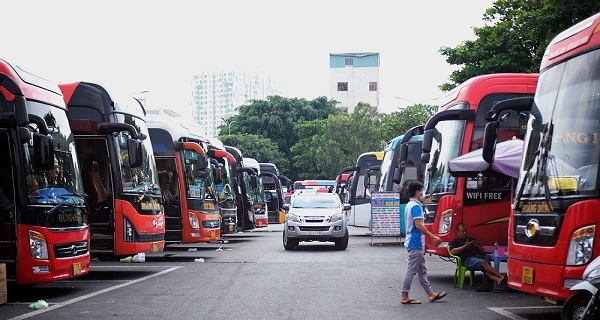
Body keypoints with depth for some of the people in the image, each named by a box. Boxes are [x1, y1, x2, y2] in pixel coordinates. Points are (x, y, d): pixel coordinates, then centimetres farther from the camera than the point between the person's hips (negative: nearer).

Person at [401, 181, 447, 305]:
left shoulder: (409, 205, 14)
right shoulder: (416, 206, -17)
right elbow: (419, 225, -23)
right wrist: (433, 237, -18)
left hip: (415, 243, 11)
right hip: (416, 243, -11)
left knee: (422, 270, 13)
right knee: (411, 270, -5)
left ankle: (430, 294, 19)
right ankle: (405, 297, -2)